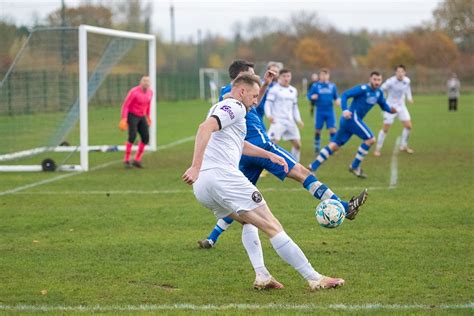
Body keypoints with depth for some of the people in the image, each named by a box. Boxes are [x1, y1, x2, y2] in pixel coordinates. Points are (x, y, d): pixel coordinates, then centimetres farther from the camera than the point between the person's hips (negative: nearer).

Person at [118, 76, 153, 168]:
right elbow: (125, 104, -16)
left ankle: (137, 160, 5)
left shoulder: (150, 92, 1)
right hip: (132, 116, -6)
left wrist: (148, 116, 24)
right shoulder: (134, 91, -20)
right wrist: (124, 119, -22)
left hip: (141, 117, 6)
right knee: (132, 136, -23)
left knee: (146, 137, -7)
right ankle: (126, 160, -11)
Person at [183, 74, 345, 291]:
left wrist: (269, 155, 47)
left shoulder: (221, 108, 30)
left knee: (248, 221, 28)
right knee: (272, 226, -6)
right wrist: (195, 167, -26)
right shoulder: (235, 107, -1)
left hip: (201, 187, 10)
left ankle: (261, 275, 11)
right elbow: (205, 128, -20)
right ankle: (314, 279, -7)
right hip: (222, 175, -10)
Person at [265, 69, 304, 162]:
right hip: (278, 121, -6)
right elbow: (268, 104, -10)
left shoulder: (293, 91, 15)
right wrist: (269, 115, -27)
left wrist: (298, 120, 13)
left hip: (290, 122, 6)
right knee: (273, 143, -17)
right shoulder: (274, 89, -4)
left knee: (297, 144, 6)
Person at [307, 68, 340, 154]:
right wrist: (312, 97, -20)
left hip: (330, 111, 1)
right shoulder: (315, 86, 0)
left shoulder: (332, 86, 5)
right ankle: (317, 148, 20)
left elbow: (336, 96, 15)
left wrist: (338, 100, -6)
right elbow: (309, 95, 3)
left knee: (332, 129, -9)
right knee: (317, 130, 5)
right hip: (319, 111, -1)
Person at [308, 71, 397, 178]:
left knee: (334, 146, 7)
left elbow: (383, 105, 21)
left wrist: (391, 109, 1)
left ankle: (312, 167, 7)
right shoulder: (363, 89, -12)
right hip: (352, 117, -8)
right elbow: (345, 95, -16)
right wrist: (345, 110, -28)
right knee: (370, 139, -11)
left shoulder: (379, 93, 13)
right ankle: (355, 166, -3)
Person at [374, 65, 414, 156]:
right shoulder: (390, 82, -23)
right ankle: (378, 149, 6)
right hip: (390, 106, -5)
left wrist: (409, 97, 7)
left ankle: (403, 146, 21)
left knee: (408, 126, 1)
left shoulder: (407, 81, -4)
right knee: (385, 129, -6)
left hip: (401, 106, 5)